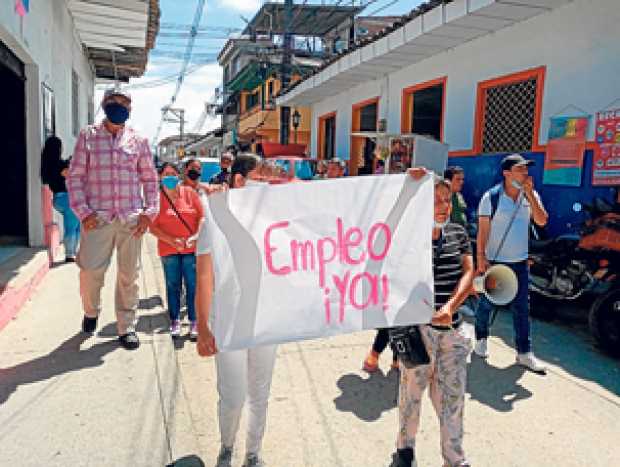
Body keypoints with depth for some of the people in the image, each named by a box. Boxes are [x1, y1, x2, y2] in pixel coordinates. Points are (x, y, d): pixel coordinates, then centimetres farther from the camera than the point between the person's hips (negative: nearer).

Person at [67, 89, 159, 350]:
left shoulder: (138, 140, 9)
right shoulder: (88, 137, 6)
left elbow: (149, 179, 10)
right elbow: (75, 177, 4)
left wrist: (149, 212, 0)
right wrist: (83, 212, -6)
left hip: (131, 219, 1)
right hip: (97, 218, -1)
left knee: (128, 275, 5)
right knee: (90, 271, -4)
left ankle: (126, 327, 19)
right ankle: (91, 311, 28)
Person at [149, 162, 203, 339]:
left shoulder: (190, 193, 2)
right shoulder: (156, 197, 0)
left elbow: (202, 216, 2)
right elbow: (152, 227, -3)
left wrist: (196, 235, -13)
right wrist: (172, 240, -13)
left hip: (191, 248, 0)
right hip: (168, 249, 0)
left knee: (193, 285, -1)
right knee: (173, 285, 7)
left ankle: (194, 321, 7)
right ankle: (175, 321, 18)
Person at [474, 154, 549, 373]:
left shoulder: (531, 195, 3)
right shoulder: (491, 197, -11)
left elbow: (542, 221, -11)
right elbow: (483, 230, -11)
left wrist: (529, 194, -17)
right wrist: (481, 258, -17)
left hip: (520, 262, 4)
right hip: (493, 260, -4)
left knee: (521, 308, 7)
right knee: (486, 303, 10)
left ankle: (524, 353, 15)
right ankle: (481, 339, 31)